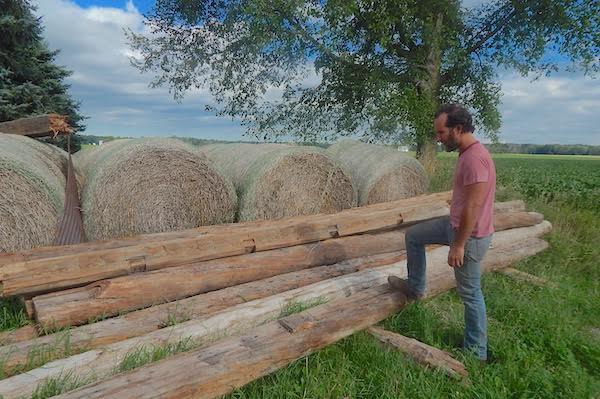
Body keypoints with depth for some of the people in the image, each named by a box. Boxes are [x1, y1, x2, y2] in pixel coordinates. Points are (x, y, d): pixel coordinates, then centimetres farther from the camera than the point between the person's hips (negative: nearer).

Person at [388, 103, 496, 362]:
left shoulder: (474, 158, -26)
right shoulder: (467, 153, 6)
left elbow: (472, 207, -27)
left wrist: (458, 245, -22)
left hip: (470, 235, -10)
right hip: (456, 224, 10)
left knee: (470, 293, 4)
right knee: (413, 235, 18)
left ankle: (476, 352, 23)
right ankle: (415, 287, 33)